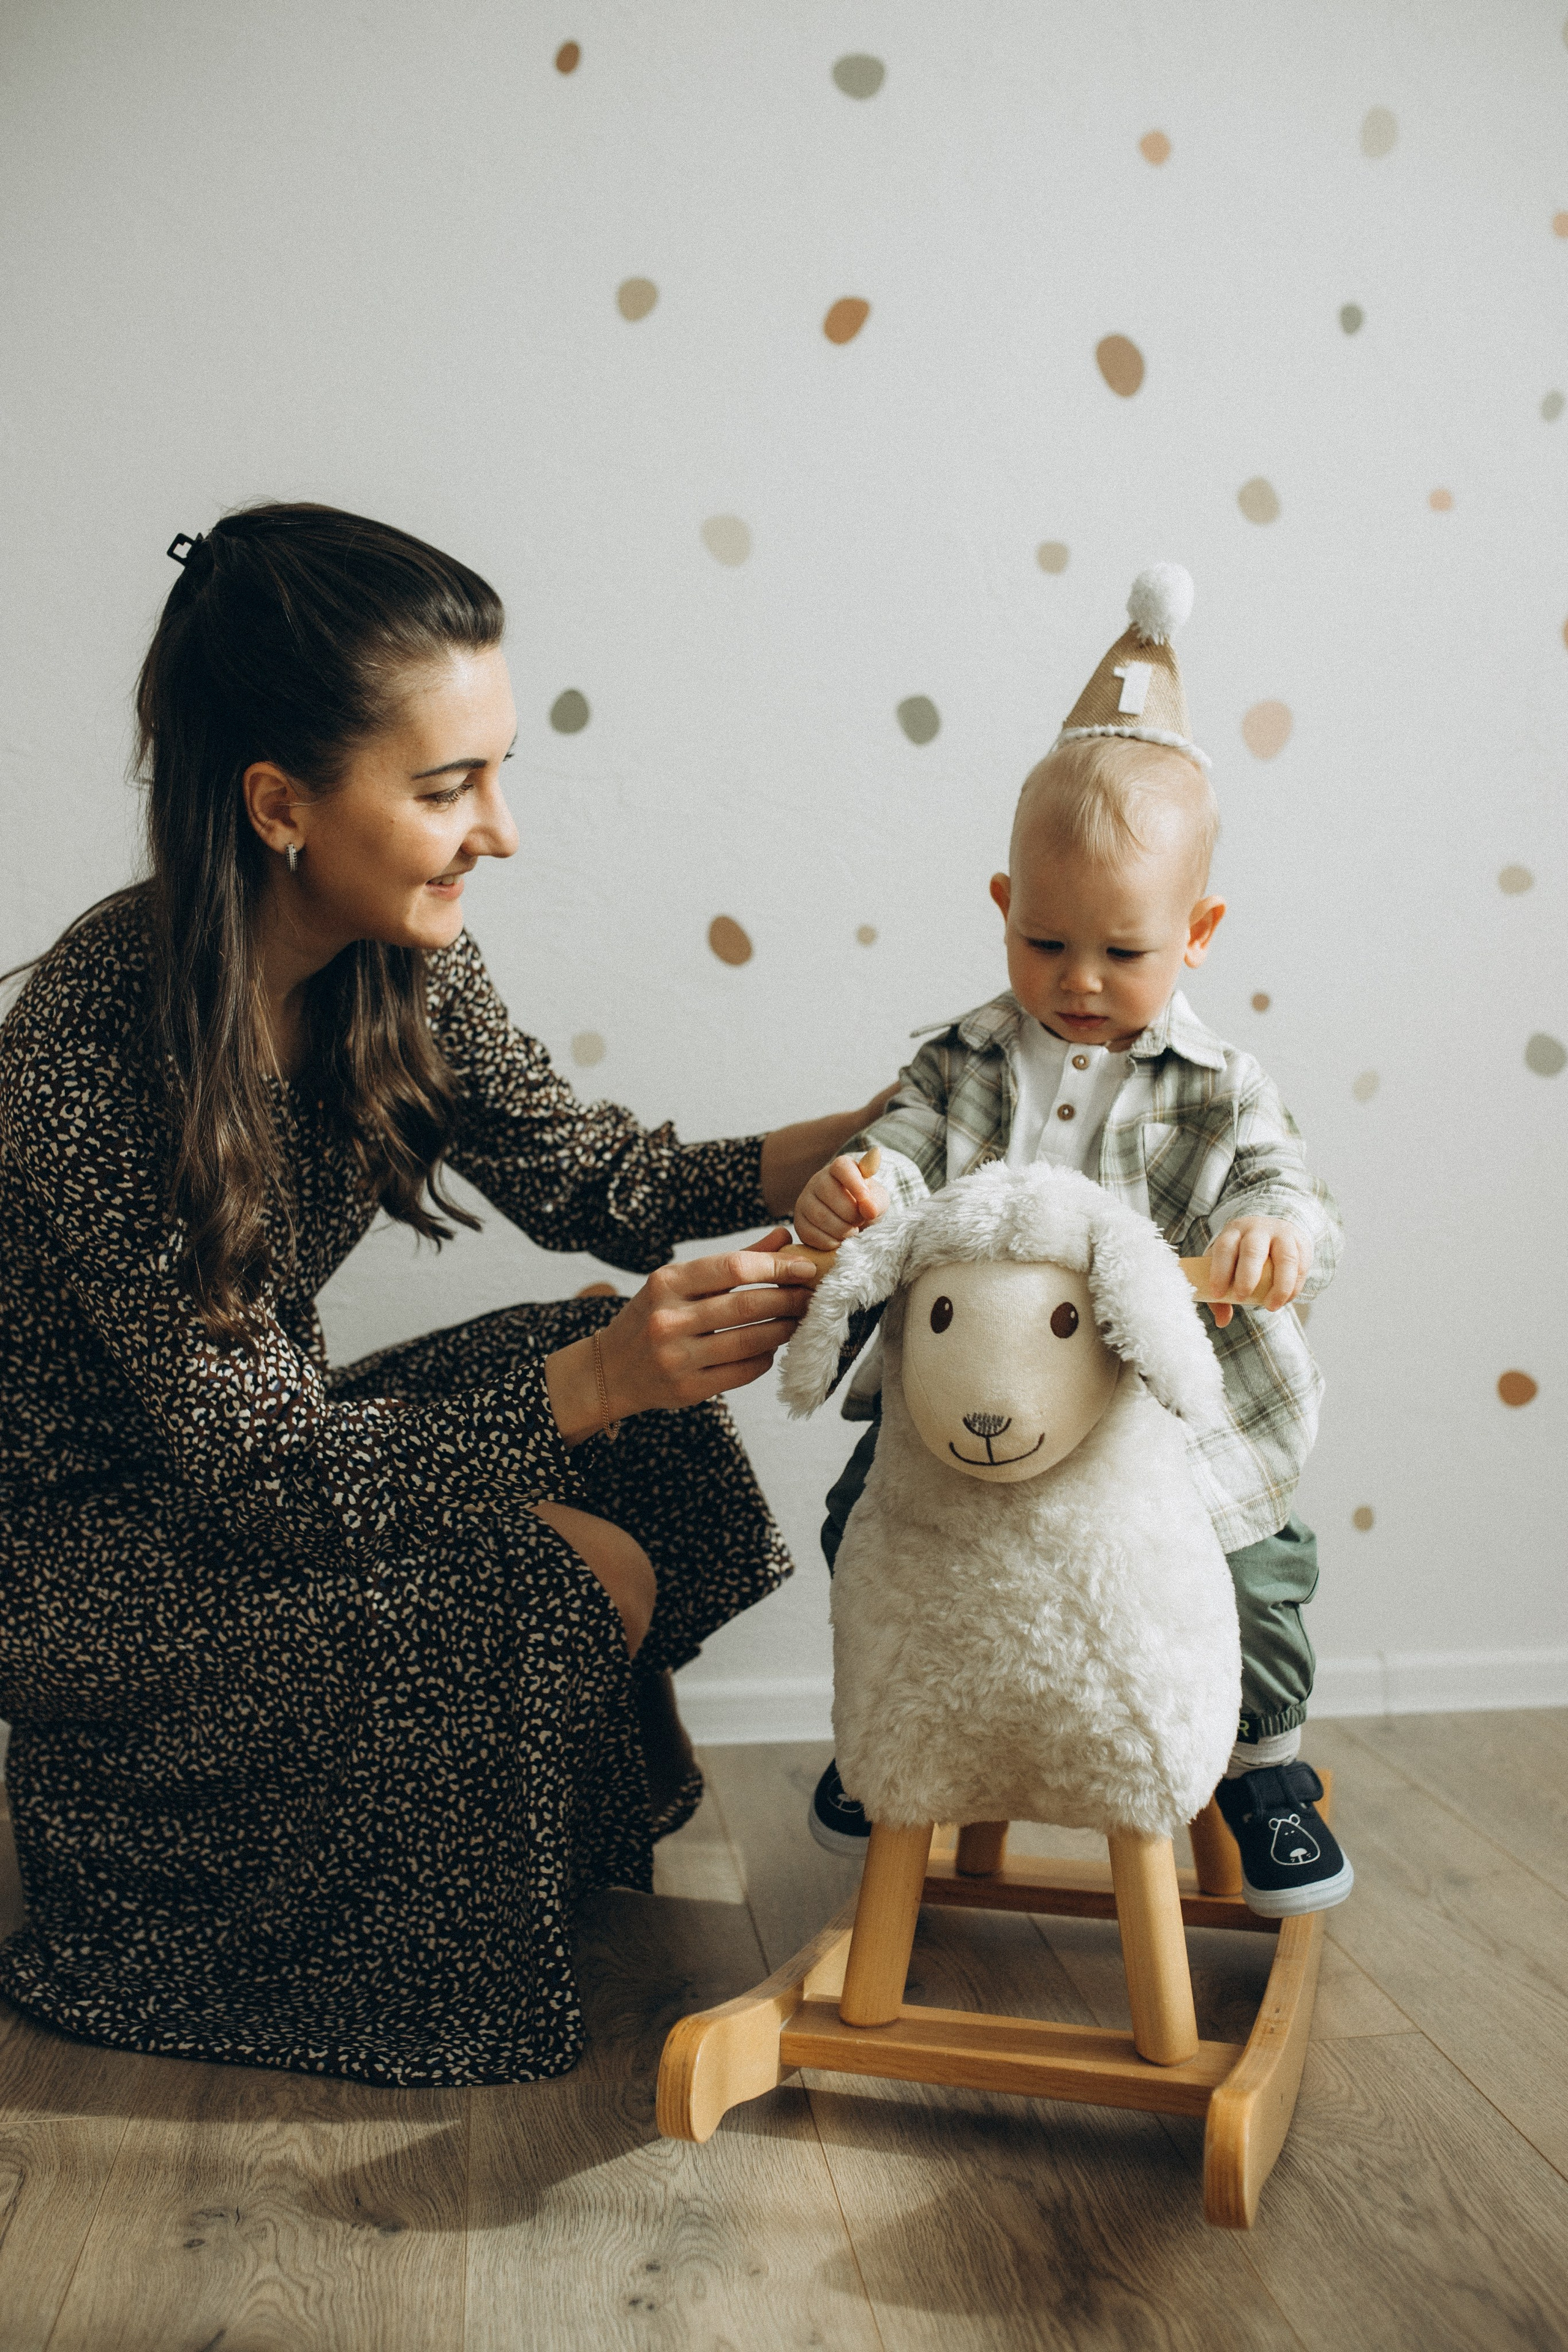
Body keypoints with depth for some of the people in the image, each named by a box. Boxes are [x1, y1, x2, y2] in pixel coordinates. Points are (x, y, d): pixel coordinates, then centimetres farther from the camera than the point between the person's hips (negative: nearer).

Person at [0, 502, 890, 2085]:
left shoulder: (396, 958, -11)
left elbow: (581, 1173, -2)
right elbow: (263, 1473, -30)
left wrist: (826, 1153, -17)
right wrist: (597, 1382, -41)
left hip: (252, 1447, 8)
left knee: (629, 1415, -5)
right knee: (565, 1591, -21)